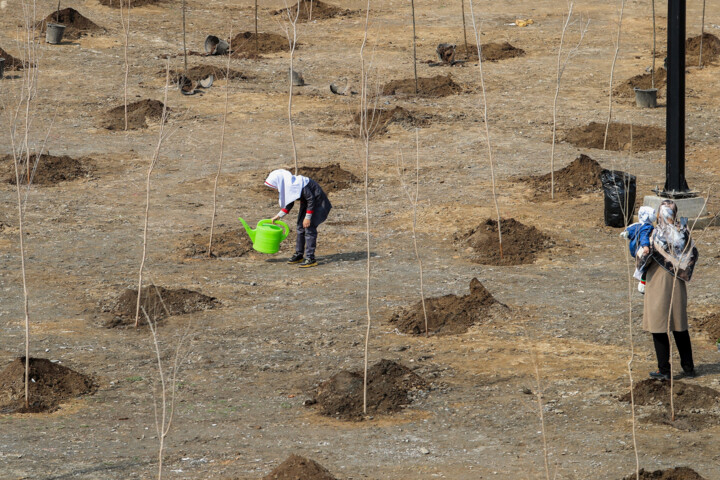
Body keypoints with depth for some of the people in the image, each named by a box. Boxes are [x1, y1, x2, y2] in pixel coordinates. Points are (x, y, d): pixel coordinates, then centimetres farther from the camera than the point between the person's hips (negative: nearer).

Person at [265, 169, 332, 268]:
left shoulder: (299, 185, -31)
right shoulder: (286, 186, -1)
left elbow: (311, 199, -27)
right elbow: (289, 204, 13)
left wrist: (308, 217, -24)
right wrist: (278, 216, 11)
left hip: (317, 203, -10)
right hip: (306, 204, 10)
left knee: (309, 229, -14)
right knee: (300, 228, 12)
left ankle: (310, 259, -13)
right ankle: (299, 255, 23)